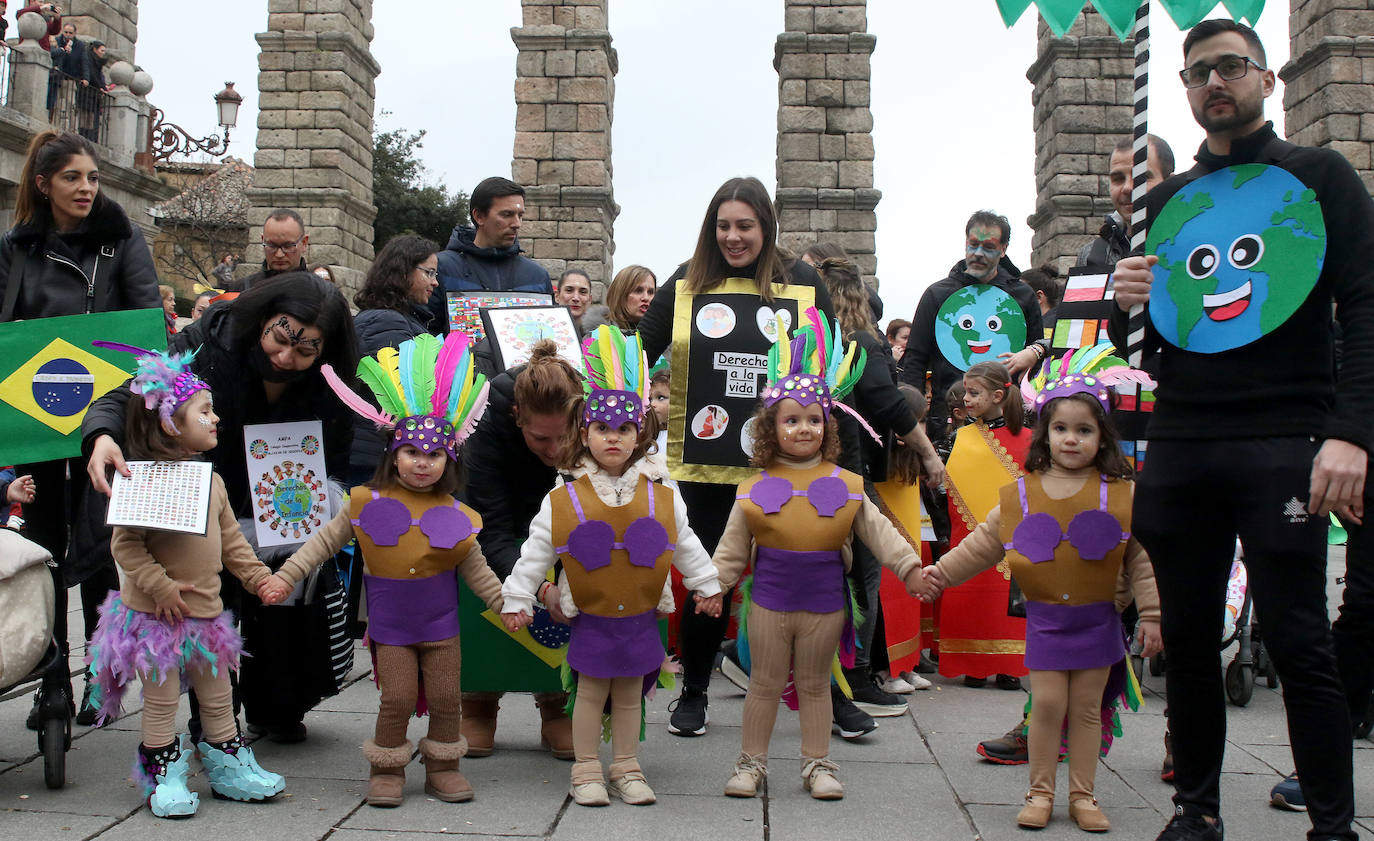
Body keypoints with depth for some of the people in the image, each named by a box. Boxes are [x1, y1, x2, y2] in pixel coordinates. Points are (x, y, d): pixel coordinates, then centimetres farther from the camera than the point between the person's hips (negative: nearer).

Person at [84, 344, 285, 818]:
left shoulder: (211, 481, 8)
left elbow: (231, 540, 14)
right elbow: (125, 545, -19)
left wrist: (259, 577, 8)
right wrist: (161, 588, -22)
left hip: (205, 611, 7)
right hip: (155, 615, -7)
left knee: (218, 697, 15)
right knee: (161, 700, 6)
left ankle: (229, 768, 28)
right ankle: (164, 777, 20)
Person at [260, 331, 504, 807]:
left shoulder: (455, 516, -4)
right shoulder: (367, 504, -5)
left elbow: (476, 571, 5)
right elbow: (325, 542, 5)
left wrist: (507, 603, 2)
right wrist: (285, 576, 3)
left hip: (441, 624, 1)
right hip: (390, 625, -1)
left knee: (446, 697, 6)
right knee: (397, 699, -2)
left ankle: (443, 767, 24)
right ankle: (386, 770, 18)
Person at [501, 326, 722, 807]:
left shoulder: (661, 497, -1)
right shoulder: (563, 501, -7)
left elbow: (685, 547, 11)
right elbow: (535, 555, -1)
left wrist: (706, 587, 17)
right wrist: (517, 600, 0)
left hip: (640, 618, 2)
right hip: (591, 619, -2)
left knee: (630, 696, 12)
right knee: (590, 694, 7)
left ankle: (626, 769, 26)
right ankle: (587, 771, 21)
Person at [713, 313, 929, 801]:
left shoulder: (846, 485, -2)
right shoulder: (755, 490, -4)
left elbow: (877, 531, 1)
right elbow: (732, 548, 2)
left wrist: (909, 566, -8)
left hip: (824, 601, 0)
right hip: (770, 600, 0)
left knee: (814, 685, 14)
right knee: (764, 684, 11)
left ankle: (817, 764, 27)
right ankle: (751, 762, 24)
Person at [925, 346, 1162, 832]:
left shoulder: (1120, 495, -4)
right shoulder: (1021, 495, -1)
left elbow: (1142, 559, -1)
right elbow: (983, 544, 7)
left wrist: (1151, 614, -3)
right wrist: (944, 572, 4)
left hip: (1097, 620, 0)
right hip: (1045, 618, 0)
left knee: (1087, 708, 8)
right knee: (1047, 703, -1)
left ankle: (1082, 795, 21)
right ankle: (1040, 791, 15)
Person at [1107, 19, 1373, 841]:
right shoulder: (1167, 201, 17)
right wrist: (1128, 305, -3)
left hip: (1282, 444, -4)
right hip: (1180, 445, 4)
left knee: (1299, 643, -5)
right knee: (1187, 640, 7)